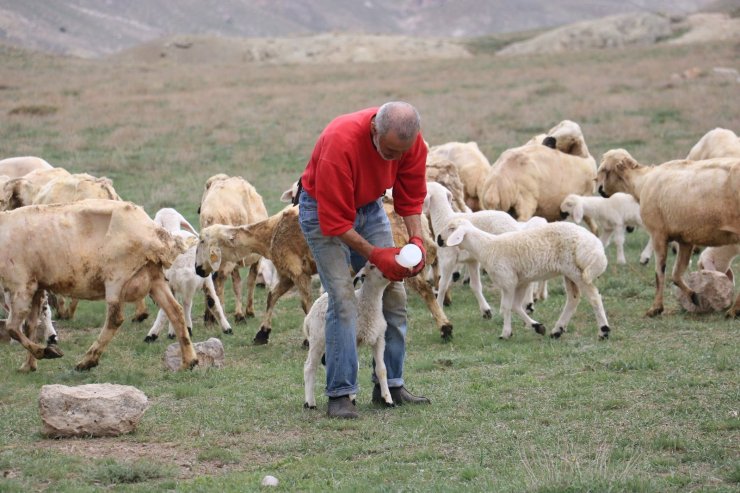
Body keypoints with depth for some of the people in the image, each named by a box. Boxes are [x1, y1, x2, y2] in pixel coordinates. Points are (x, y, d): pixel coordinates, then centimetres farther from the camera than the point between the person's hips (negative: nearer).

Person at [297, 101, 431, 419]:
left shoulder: (411, 141, -20)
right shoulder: (339, 144, -37)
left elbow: (411, 196, -4)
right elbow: (335, 221, -29)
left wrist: (416, 239, -18)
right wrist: (374, 254, -28)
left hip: (369, 206, 6)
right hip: (324, 211, -6)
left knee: (393, 295, 1)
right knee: (344, 301, -17)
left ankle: (390, 385, 11)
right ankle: (340, 395, -14)